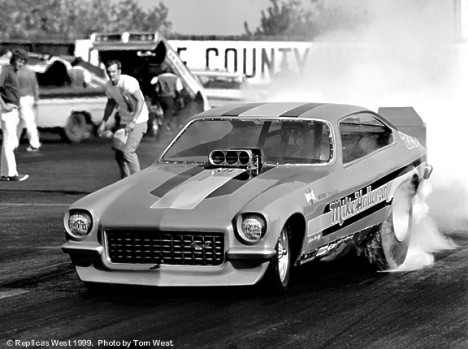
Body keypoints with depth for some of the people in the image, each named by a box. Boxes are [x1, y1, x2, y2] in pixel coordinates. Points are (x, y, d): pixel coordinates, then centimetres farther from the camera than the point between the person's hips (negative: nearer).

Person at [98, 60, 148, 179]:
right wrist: (104, 121, 10)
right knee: (119, 154, 6)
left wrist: (133, 122, -35)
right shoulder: (108, 85, 2)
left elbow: (140, 101, -27)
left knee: (128, 152, -20)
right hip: (124, 122, 8)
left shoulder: (129, 82, -21)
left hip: (138, 121, -8)